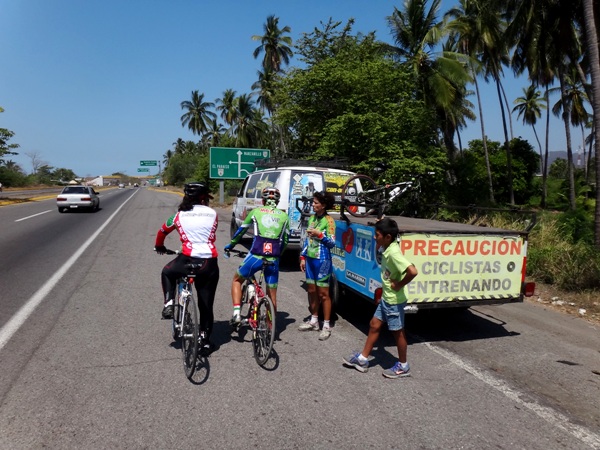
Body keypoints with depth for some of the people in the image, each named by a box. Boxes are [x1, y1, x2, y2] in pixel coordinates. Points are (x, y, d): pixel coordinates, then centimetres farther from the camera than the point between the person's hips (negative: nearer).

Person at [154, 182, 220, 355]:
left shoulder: (179, 215, 7)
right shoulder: (213, 214, 6)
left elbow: (162, 231, 23)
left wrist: (159, 246, 43)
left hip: (188, 260, -1)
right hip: (209, 264, 1)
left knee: (167, 273, 33)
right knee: (206, 304, 15)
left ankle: (169, 304, 18)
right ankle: (205, 341, 20)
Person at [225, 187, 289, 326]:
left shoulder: (256, 212, 10)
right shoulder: (284, 216, 13)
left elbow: (240, 231, 19)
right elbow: (285, 240, 16)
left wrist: (229, 246, 33)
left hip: (255, 256, -1)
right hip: (273, 260, 2)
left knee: (237, 280, 23)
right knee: (272, 296, 15)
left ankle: (236, 313, 10)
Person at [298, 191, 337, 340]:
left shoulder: (329, 220, -10)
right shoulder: (312, 218, 9)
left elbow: (332, 243, -11)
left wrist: (319, 234, -22)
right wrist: (303, 257, 11)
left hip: (322, 260, -7)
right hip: (310, 259, 7)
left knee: (323, 293, 0)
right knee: (312, 291, 14)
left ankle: (326, 326, 9)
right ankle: (314, 321, 28)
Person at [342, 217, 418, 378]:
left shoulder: (393, 253, -28)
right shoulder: (387, 249, -1)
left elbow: (413, 271, -39)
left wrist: (399, 285, -23)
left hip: (394, 300, -9)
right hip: (385, 298, 9)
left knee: (398, 332, 7)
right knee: (374, 326, 16)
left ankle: (403, 366, 26)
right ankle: (362, 359, 28)